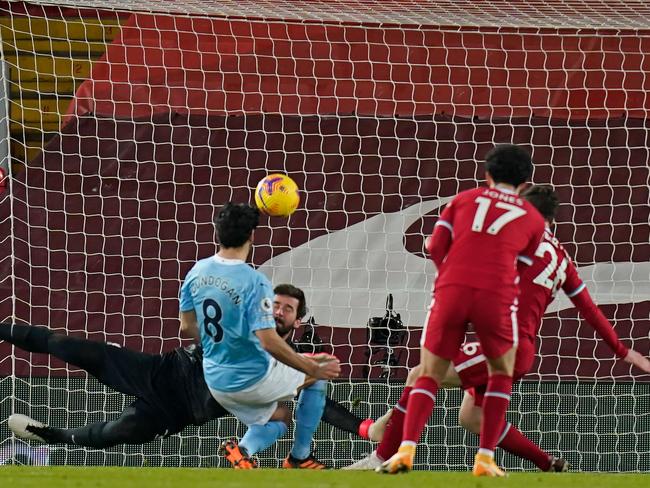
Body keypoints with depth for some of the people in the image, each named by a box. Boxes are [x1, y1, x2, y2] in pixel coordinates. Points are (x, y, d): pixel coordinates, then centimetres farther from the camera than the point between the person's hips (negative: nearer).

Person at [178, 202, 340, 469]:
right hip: (252, 379, -6)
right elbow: (268, 342, -28)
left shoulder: (197, 271, -3)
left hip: (216, 381, 6)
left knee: (278, 418, 28)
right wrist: (312, 369, -19)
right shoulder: (254, 282, -25)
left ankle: (243, 449, -4)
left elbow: (187, 326, 7)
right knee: (317, 376, 20)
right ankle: (300, 457, 21)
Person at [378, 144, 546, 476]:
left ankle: (406, 449, -11)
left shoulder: (464, 199, 19)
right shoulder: (532, 219, 20)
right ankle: (485, 458, 10)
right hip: (497, 295, -1)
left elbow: (435, 247, 10)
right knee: (501, 373, 22)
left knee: (429, 377, 12)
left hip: (451, 289, 1)